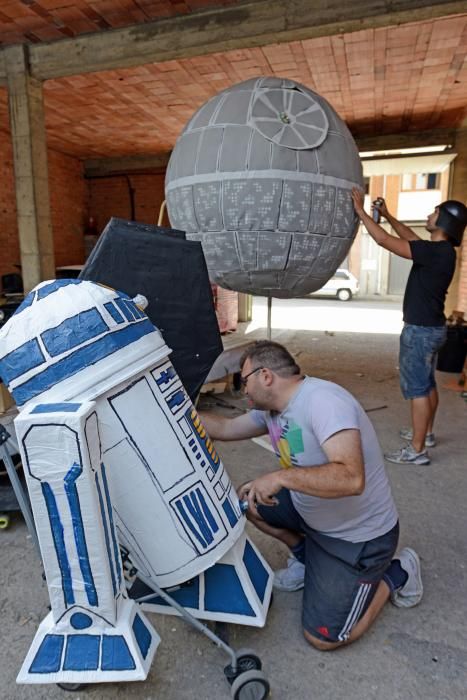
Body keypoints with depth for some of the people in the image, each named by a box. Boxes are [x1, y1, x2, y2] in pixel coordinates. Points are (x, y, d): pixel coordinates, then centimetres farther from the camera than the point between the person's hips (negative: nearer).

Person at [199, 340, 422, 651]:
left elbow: (351, 478, -41)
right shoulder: (271, 409, -5)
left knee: (323, 637, -2)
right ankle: (306, 557, 22)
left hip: (360, 536, -7)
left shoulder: (323, 400, -32)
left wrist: (280, 477, -39)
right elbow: (226, 428, 7)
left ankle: (395, 574, 17)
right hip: (311, 513, 8)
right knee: (246, 499, 5)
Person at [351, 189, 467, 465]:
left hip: (421, 330, -10)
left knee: (417, 388, -5)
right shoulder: (439, 250, 7)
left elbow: (385, 240, -23)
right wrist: (387, 214, 24)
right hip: (431, 327, 10)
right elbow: (411, 237, 25)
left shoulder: (436, 252, -22)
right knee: (427, 384, 19)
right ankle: (426, 433, 34)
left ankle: (417, 450, 3)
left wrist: (361, 211, -14)